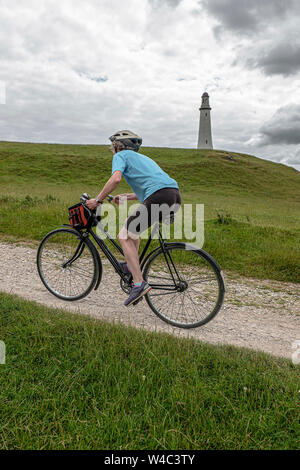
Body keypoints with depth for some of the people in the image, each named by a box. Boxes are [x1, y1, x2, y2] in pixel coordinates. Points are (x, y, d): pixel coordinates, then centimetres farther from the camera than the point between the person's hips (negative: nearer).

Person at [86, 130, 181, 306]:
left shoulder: (121, 155, 13)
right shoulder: (142, 157, 37)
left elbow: (116, 178, -8)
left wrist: (97, 200, 0)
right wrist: (124, 197, 42)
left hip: (159, 197, -9)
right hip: (175, 197, 9)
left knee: (125, 236, 1)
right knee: (134, 225, 28)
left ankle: (139, 283, -7)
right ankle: (132, 265, 35)